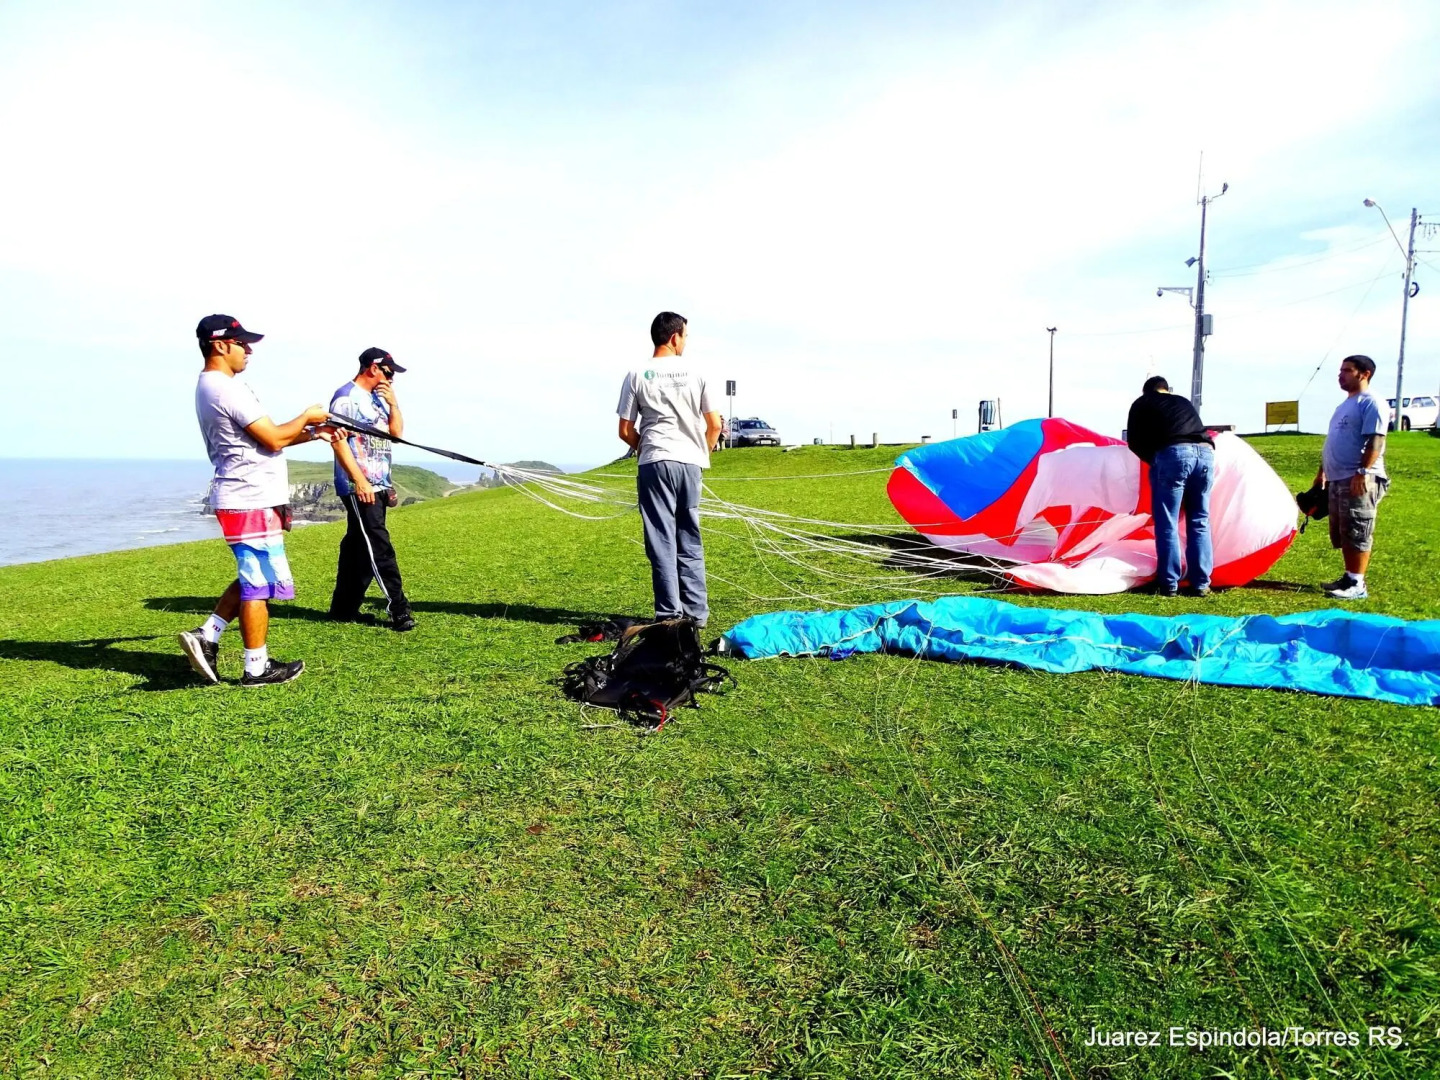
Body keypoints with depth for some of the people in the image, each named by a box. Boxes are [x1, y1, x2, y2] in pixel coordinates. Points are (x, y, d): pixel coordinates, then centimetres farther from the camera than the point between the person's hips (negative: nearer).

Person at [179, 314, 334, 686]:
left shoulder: (209, 387, 16)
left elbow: (258, 439, 18)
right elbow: (273, 439, -18)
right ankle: (257, 668, 8)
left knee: (252, 578, 20)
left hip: (242, 498, 10)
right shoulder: (227, 389, -17)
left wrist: (310, 434, 12)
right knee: (259, 583, -1)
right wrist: (307, 416, -2)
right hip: (251, 501, -10)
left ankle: (206, 636, 17)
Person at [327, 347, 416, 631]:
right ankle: (398, 610, -10)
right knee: (379, 548, -11)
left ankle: (344, 608, 20)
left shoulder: (378, 398, 17)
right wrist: (359, 481, -22)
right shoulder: (346, 397, -9)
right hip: (358, 487, -9)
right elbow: (338, 440, -16)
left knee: (358, 547, 12)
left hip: (378, 487, 9)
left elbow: (397, 432, 17)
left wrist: (393, 403, 3)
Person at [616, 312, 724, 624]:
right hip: (690, 463, 2)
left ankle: (670, 614, 1)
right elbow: (715, 426, 5)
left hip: (654, 464, -2)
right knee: (690, 542, 10)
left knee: (662, 542, 1)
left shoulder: (637, 377, 1)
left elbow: (626, 431, 1)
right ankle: (696, 611, 13)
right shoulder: (695, 376, 6)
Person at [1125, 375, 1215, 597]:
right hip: (1205, 453, 4)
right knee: (1200, 523, 12)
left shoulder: (1143, 402, 21)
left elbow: (1134, 441, 16)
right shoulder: (1184, 402, 33)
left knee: (1167, 523, 2)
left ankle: (1169, 584, 2)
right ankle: (1201, 584, 13)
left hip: (1173, 453, -4)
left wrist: (1152, 460, 29)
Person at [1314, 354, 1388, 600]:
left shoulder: (1371, 403, -8)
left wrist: (1363, 472, -24)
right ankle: (1349, 578, 22)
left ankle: (1357, 585, -4)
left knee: (1357, 534, -7)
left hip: (1358, 481, -10)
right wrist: (1322, 472, 25)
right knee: (1341, 534, 13)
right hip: (1337, 479, 10)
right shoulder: (1345, 405, 21)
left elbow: (1375, 442, -17)